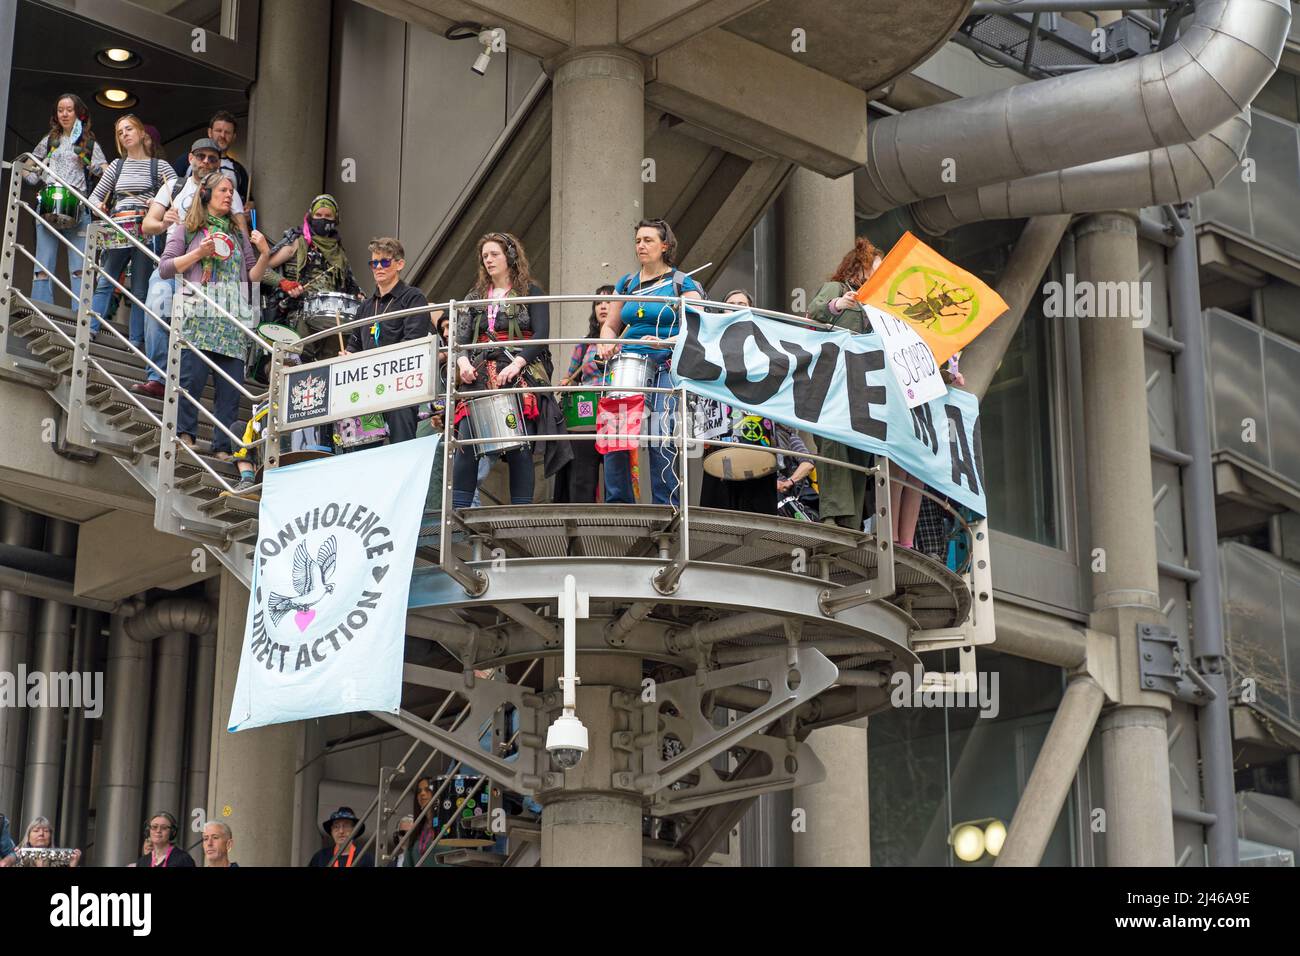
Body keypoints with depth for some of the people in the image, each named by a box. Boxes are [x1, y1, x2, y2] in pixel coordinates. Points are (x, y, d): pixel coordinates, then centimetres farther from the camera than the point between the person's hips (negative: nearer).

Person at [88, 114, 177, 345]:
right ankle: (90, 332, -3)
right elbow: (95, 195, 20)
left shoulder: (159, 166, 7)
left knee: (140, 289, 0)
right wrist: (98, 205, -3)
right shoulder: (117, 165, 17)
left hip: (146, 232, -3)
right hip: (117, 232, 3)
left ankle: (135, 341, 2)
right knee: (104, 283, -3)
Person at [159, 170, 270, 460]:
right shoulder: (188, 230, 11)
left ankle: (223, 446, 0)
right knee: (193, 374, -13)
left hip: (232, 317, 3)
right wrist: (198, 253, -6)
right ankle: (184, 432, 0)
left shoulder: (238, 235, 22)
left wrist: (264, 255, 2)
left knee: (232, 382, -3)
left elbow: (253, 276, 19)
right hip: (198, 314, -3)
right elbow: (165, 268, 4)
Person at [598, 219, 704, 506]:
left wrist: (664, 342, -20)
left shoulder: (682, 284, 3)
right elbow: (611, 326, 24)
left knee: (661, 440, -13)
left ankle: (667, 509, -8)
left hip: (666, 367, -5)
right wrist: (608, 344, 1)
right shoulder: (627, 283, 17)